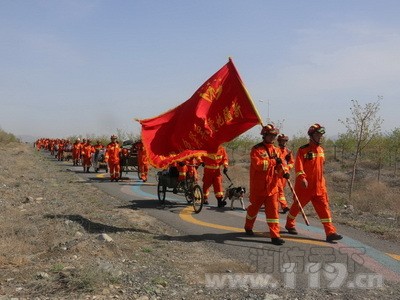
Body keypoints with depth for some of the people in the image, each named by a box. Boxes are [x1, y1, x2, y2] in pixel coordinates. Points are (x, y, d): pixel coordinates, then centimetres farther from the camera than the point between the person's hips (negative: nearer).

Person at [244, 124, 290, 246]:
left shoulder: (276, 150, 10)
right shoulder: (256, 149, -10)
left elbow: (279, 165, 5)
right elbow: (258, 165, -23)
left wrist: (284, 172, -15)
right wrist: (273, 161, -23)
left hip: (272, 187, 4)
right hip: (258, 187, -4)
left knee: (273, 210, -2)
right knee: (254, 207, 15)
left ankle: (275, 235, 0)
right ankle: (248, 227, 40)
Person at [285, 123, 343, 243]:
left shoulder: (321, 150, 12)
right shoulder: (303, 150, -9)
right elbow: (298, 165, -18)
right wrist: (302, 178, -31)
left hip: (319, 186, 6)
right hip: (304, 186, -6)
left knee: (324, 208, -2)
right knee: (297, 205, 9)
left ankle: (330, 232, -3)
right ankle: (290, 224, 31)